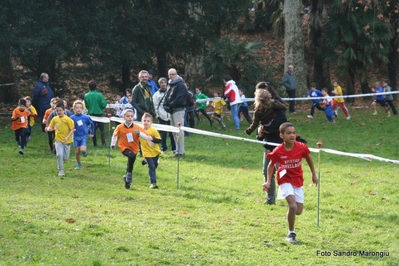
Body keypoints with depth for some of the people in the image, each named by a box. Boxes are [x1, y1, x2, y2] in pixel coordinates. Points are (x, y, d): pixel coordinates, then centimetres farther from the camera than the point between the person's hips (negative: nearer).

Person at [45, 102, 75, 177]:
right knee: (59, 155, -18)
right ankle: (61, 171, -7)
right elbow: (51, 127, 10)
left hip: (66, 141, -1)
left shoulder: (67, 119, -11)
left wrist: (67, 137, -20)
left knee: (65, 158, 5)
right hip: (58, 140, 1)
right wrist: (48, 129, -14)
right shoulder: (54, 119, 0)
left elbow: (72, 129, -9)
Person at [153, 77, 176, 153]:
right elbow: (155, 106, 5)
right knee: (163, 134, -1)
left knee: (172, 133, 0)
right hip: (162, 116, -1)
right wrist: (157, 115, -3)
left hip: (170, 115, 1)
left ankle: (174, 148, 8)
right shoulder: (156, 95, 6)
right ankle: (163, 149, 7)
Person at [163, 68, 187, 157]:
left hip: (178, 110, -10)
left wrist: (170, 105, -13)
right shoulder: (170, 85, 20)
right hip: (172, 111, 10)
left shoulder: (180, 85, -9)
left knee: (179, 131, -12)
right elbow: (167, 97, 19)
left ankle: (180, 151, -13)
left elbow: (179, 99, -17)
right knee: (174, 131, 11)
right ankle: (179, 150, 16)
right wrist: (165, 105, -1)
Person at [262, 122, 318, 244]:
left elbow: (308, 158, 6)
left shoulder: (302, 148, -14)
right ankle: (291, 234, -4)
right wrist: (268, 182, -8)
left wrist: (313, 174, 15)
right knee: (293, 206, -22)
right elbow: (271, 165, -2)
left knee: (298, 211, 4)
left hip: (298, 181, 3)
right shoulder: (278, 151, -19)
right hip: (285, 180, -3)